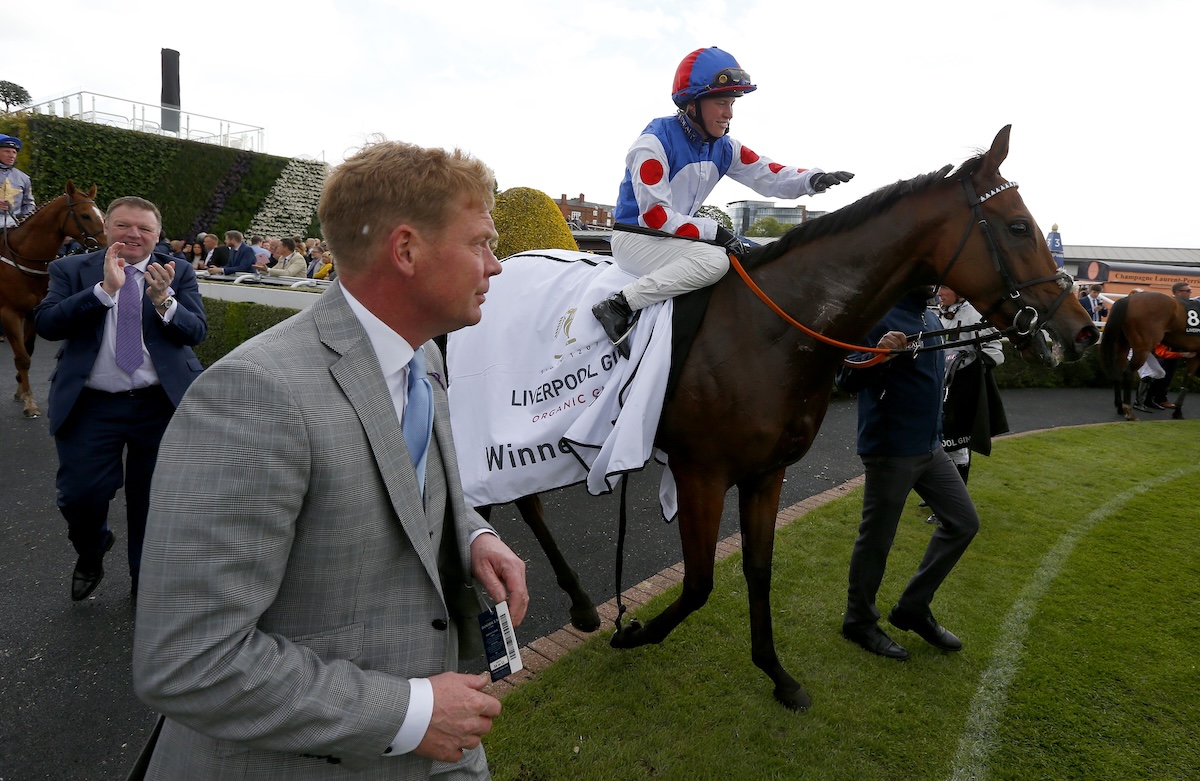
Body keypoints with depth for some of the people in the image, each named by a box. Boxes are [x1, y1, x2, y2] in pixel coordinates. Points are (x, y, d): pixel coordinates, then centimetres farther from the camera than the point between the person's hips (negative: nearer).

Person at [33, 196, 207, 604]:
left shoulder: (178, 273, 2)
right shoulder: (71, 270, 2)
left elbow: (196, 331, -7)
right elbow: (45, 323, -12)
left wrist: (164, 301, -25)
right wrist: (105, 289, -22)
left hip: (162, 404, 1)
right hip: (91, 405, 0)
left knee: (153, 500, 11)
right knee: (80, 495, -1)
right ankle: (91, 554, 34)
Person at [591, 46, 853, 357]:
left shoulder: (724, 147, 3)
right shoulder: (655, 142, -19)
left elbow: (768, 176, -1)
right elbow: (655, 216, -23)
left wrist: (814, 179, -20)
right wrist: (712, 231, -25)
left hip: (673, 235, 9)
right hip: (635, 237, -8)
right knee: (714, 260, -31)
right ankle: (619, 305, -30)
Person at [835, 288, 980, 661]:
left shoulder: (930, 318, 11)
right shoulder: (880, 315, -16)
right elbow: (847, 380, -23)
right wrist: (878, 354, -39)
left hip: (930, 446, 9)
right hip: (891, 450, -9)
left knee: (964, 521, 12)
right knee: (877, 538, 4)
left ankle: (914, 607, 24)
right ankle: (859, 622, 24)